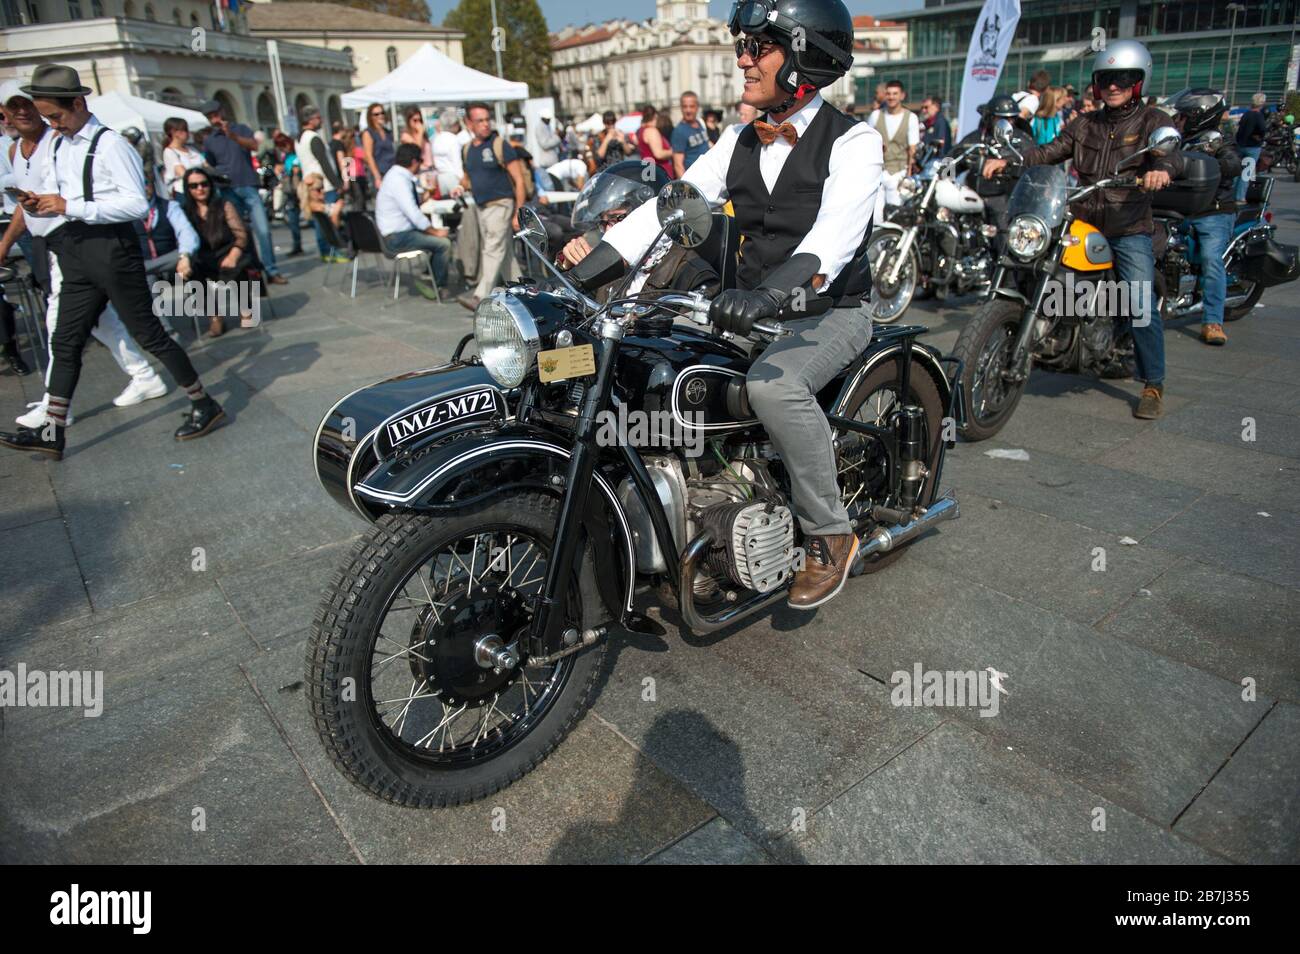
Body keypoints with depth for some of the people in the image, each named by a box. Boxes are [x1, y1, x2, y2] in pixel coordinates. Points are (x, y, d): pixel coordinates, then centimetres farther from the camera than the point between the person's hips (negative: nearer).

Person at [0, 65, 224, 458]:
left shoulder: (109, 145, -12)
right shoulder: (58, 146, 12)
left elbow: (137, 203, -20)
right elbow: (56, 196, 22)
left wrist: (69, 206, -21)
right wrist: (37, 204, -2)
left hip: (112, 248, -8)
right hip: (78, 255, 8)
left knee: (149, 335, -1)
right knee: (65, 342, 10)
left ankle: (204, 405, 14)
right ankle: (52, 433, 17)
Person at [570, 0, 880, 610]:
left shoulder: (854, 142, -10)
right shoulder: (740, 141, 10)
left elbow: (834, 235, -28)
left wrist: (771, 294, -47)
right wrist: (582, 272, -11)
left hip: (830, 313, -6)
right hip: (752, 309, 7)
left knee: (773, 382, -36)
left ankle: (829, 536, -17)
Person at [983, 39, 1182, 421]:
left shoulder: (1152, 121, 4)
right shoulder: (1086, 125, 19)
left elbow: (1171, 152, -14)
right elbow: (1049, 152, 9)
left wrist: (1162, 168, -38)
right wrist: (1007, 161, -8)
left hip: (1130, 231, -5)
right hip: (1083, 225, 5)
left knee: (1141, 306, -14)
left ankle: (1153, 385, -3)